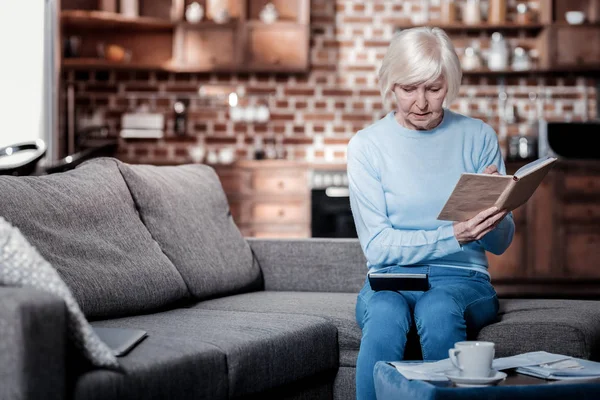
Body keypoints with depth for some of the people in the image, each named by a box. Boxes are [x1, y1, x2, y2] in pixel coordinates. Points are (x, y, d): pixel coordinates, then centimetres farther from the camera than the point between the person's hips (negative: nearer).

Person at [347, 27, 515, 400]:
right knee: (386, 314, -36)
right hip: (391, 278, 0)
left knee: (437, 309, -35)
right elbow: (377, 246, -6)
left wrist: (492, 202, -16)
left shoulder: (479, 137, 6)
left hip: (464, 278, 1)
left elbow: (500, 242, 7)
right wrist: (453, 235, -20)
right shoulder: (367, 145, 1)